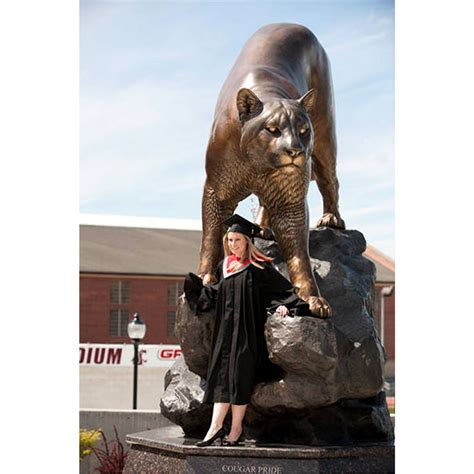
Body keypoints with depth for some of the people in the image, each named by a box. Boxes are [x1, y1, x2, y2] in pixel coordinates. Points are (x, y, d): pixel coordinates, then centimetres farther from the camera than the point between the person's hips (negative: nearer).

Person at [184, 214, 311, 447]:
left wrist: (284, 306, -24)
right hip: (225, 329, 6)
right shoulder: (223, 267, 14)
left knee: (239, 374, -7)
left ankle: (236, 429, -1)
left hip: (247, 330, -6)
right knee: (222, 374, -1)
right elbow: (212, 294, 26)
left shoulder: (258, 268, -4)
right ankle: (216, 426, -5)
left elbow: (283, 289, -7)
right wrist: (192, 291, 21)